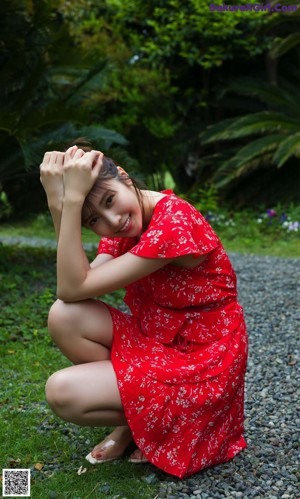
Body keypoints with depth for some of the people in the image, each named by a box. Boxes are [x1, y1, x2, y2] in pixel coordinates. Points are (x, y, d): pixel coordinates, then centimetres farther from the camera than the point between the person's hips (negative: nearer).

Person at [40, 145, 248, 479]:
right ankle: (132, 416, 6)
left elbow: (75, 288, -26)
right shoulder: (124, 228, 0)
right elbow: (72, 291, -14)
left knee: (62, 392, -16)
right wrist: (59, 205, -21)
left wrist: (72, 198, -29)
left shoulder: (174, 223, -26)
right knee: (64, 317, -13)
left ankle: (157, 421, 7)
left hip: (200, 363, -8)